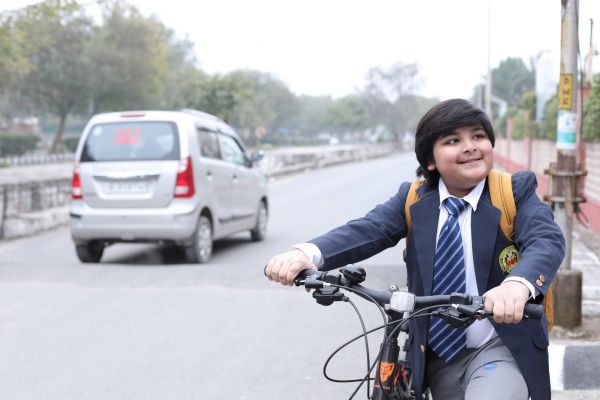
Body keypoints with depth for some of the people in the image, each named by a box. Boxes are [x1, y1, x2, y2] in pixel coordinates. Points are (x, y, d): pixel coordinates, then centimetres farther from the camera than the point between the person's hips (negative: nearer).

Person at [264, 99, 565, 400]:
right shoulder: (412, 200, 0)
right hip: (438, 355, 4)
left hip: (501, 348, -3)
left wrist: (518, 284, -48)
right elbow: (367, 230, -16)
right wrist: (308, 254, -38)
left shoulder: (516, 192, -7)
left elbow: (546, 240, -25)